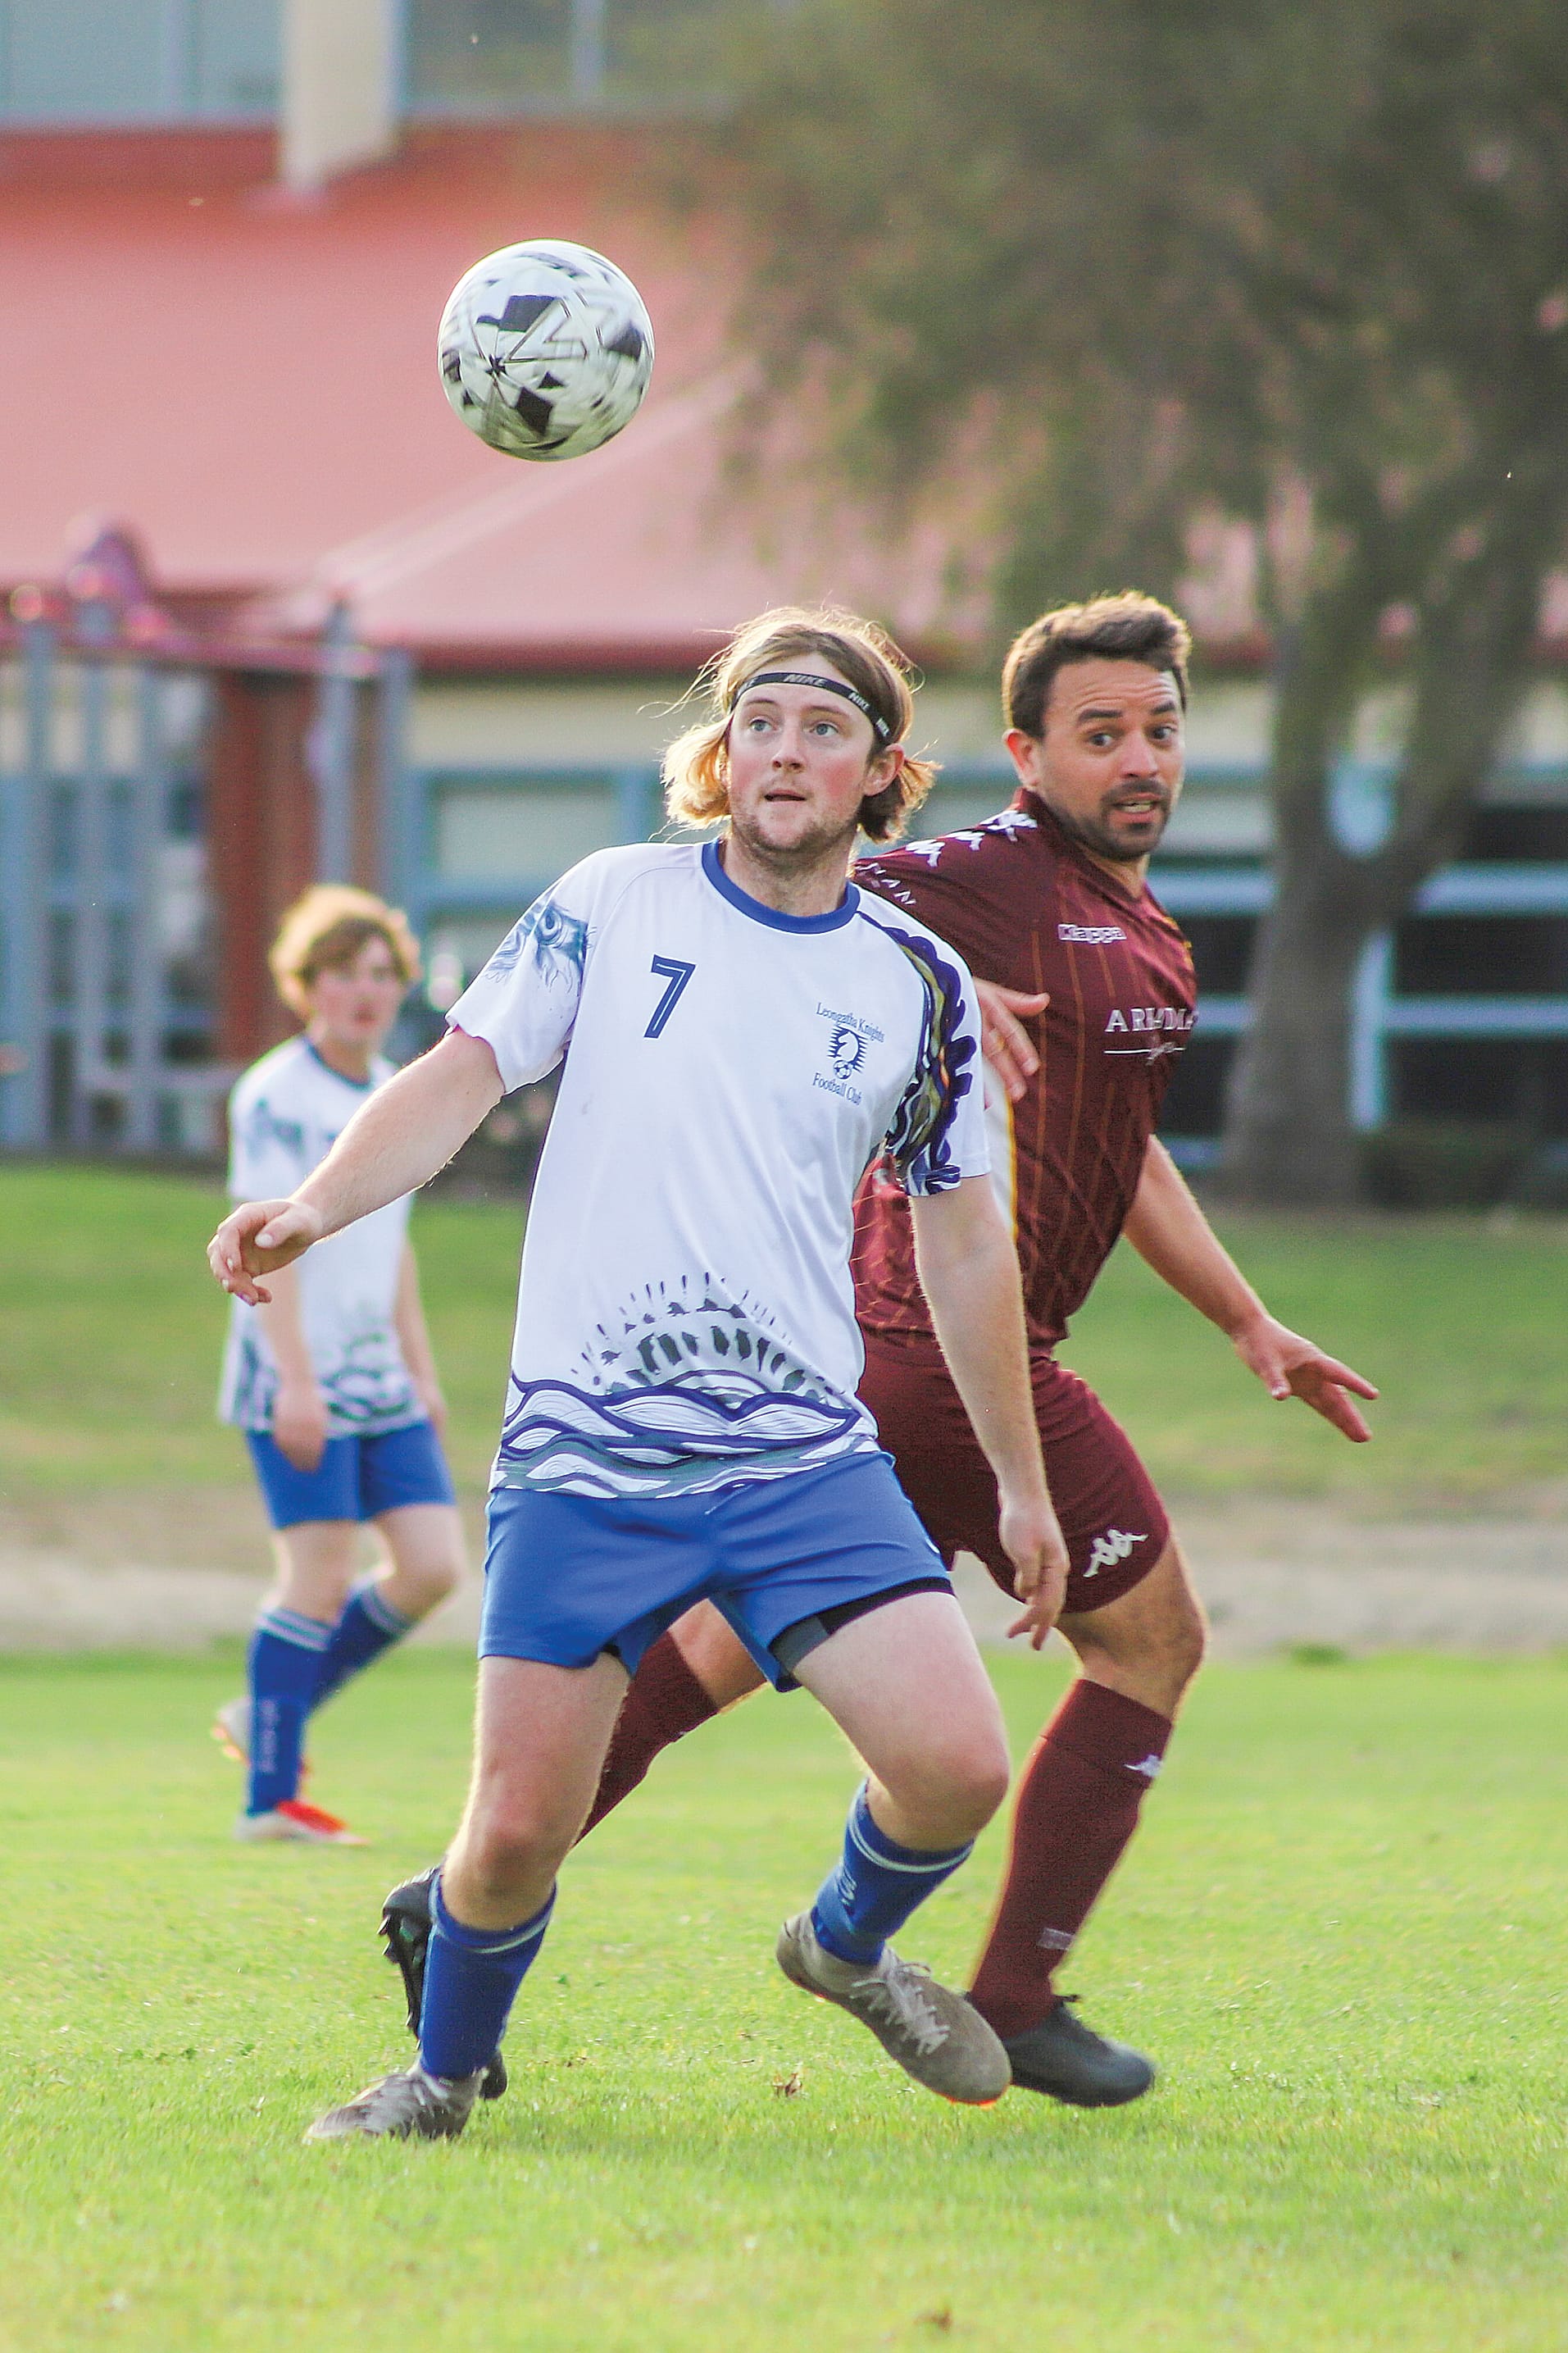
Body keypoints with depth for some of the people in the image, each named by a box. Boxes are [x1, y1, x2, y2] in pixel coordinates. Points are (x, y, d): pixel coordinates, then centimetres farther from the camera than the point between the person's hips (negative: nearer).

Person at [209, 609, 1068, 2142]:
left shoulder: (919, 983, 8)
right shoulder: (613, 907, 3)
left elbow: (963, 1239, 16)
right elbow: (459, 1080, -2)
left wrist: (1021, 1482, 19)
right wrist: (316, 1206, -21)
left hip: (807, 1459, 2)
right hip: (581, 1458, -2)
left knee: (955, 1768, -14)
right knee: (516, 1831, -6)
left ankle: (848, 1946, 20)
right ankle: (445, 2074, 25)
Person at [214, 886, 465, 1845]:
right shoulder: (277, 1097, -8)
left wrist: (421, 1370, 21)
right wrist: (296, 1378, -21)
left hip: (379, 1382, 8)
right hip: (297, 1383, -8)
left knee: (433, 1565, 0)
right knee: (321, 1580, -10)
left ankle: (266, 1714, 15)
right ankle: (270, 1796, -2)